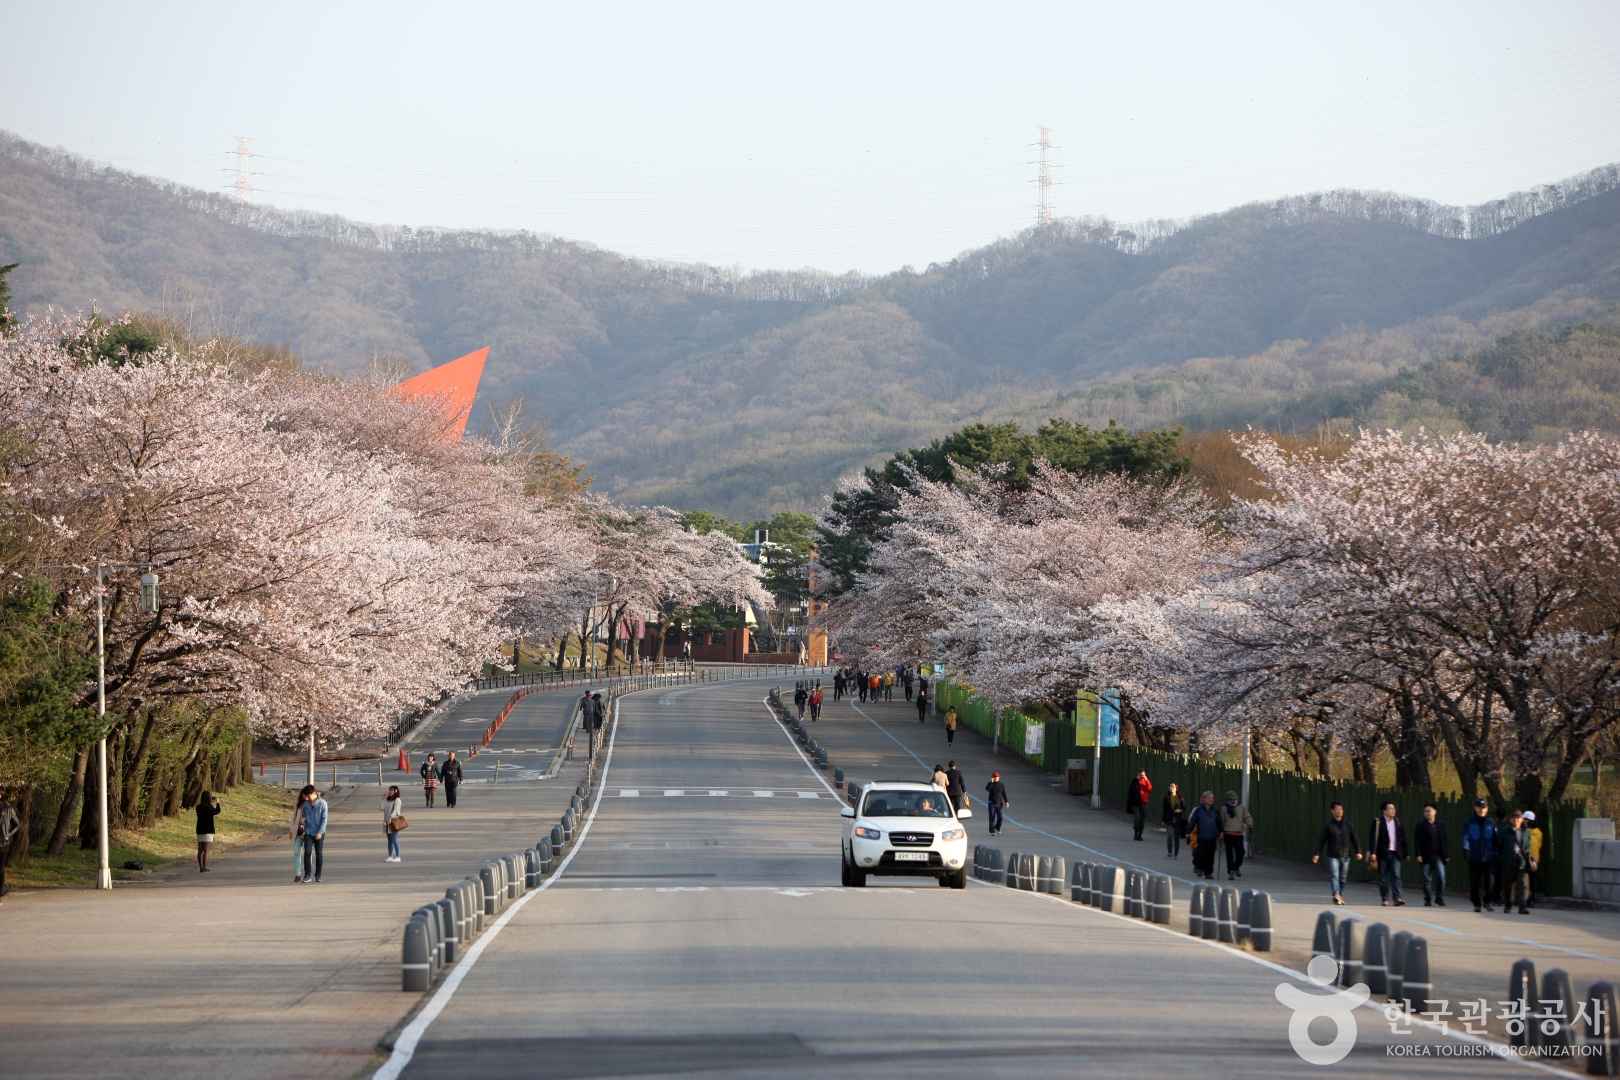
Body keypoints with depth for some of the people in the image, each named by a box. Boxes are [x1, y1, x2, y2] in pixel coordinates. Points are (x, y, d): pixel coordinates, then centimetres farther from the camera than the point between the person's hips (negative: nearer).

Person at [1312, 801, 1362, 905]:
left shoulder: (1348, 825, 8)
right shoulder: (1328, 825, 0)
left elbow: (1355, 839, 10)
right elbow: (1321, 841, 0)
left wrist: (1358, 852, 1)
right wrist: (1317, 854, -7)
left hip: (1345, 856, 3)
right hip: (1333, 856, -3)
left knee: (1342, 878, 9)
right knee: (1334, 875, -17)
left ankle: (1341, 895, 19)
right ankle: (1336, 895, -29)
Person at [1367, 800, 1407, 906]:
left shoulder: (1397, 822, 8)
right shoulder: (1378, 822, -4)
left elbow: (1402, 838, 10)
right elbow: (1373, 838, -9)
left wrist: (1405, 853, 7)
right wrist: (1373, 853, -16)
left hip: (1395, 854, 2)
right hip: (1383, 854, -2)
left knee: (1396, 876, -9)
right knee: (1383, 878, 4)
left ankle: (1397, 898, -15)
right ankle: (1385, 899, 12)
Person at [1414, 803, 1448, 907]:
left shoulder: (1440, 826, 9)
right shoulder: (1421, 826, 1)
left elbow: (1444, 841, 10)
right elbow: (1417, 841, -3)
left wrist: (1446, 855, 6)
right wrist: (1418, 854, -11)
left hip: (1438, 856, 1)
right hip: (1426, 857, -1)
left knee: (1441, 877, -10)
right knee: (1427, 880, 4)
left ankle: (1440, 898, 2)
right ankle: (1428, 900, 12)